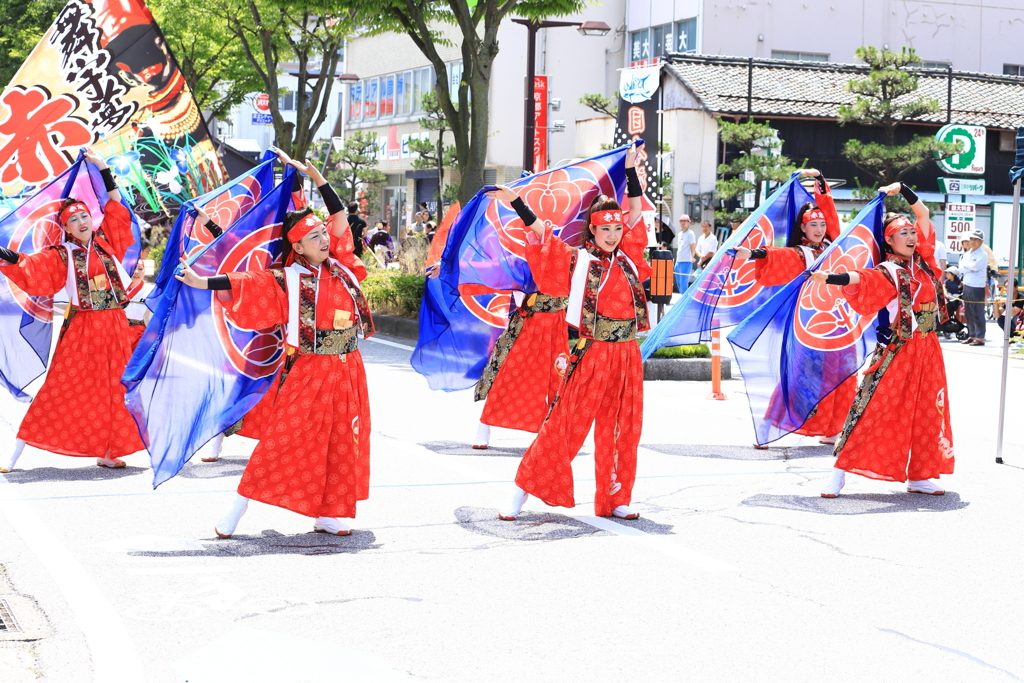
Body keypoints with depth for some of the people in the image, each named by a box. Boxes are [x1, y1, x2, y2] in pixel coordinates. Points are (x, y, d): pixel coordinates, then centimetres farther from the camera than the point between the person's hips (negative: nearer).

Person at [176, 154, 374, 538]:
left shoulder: (339, 265, 8)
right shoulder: (289, 280, -5)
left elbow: (339, 216, 12)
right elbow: (247, 284, -14)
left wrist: (317, 178, 10)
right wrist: (204, 283, -23)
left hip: (348, 371, 5)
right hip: (311, 372, -5)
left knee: (342, 444, 7)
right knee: (284, 439, -5)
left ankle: (328, 516, 16)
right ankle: (237, 510, 2)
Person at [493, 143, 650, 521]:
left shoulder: (627, 258, 10)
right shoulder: (576, 261, -2)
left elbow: (635, 212, 16)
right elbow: (540, 233, -8)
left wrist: (631, 168, 15)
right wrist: (515, 201, -17)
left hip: (627, 357, 5)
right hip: (591, 357, -5)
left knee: (621, 430, 8)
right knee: (564, 425, -4)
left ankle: (613, 499, 18)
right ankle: (521, 493, 3)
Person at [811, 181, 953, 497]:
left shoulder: (921, 261, 9)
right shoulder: (887, 272, -11)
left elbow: (923, 213, 16)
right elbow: (860, 278, -32)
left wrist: (903, 189, 9)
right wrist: (829, 278, -50)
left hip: (928, 351, 7)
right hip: (896, 352, -7)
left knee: (925, 413, 10)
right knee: (873, 411, -9)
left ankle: (919, 476, 19)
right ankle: (839, 474, -8)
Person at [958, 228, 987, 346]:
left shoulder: (982, 255, -7)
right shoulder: (967, 253, 15)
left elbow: (974, 266, -20)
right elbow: (962, 268, 9)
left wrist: (965, 265, -3)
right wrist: (970, 268, -9)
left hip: (977, 288, -7)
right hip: (966, 286, 8)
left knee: (978, 314, -6)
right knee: (968, 313, 11)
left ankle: (980, 338, -4)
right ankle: (972, 335, 20)